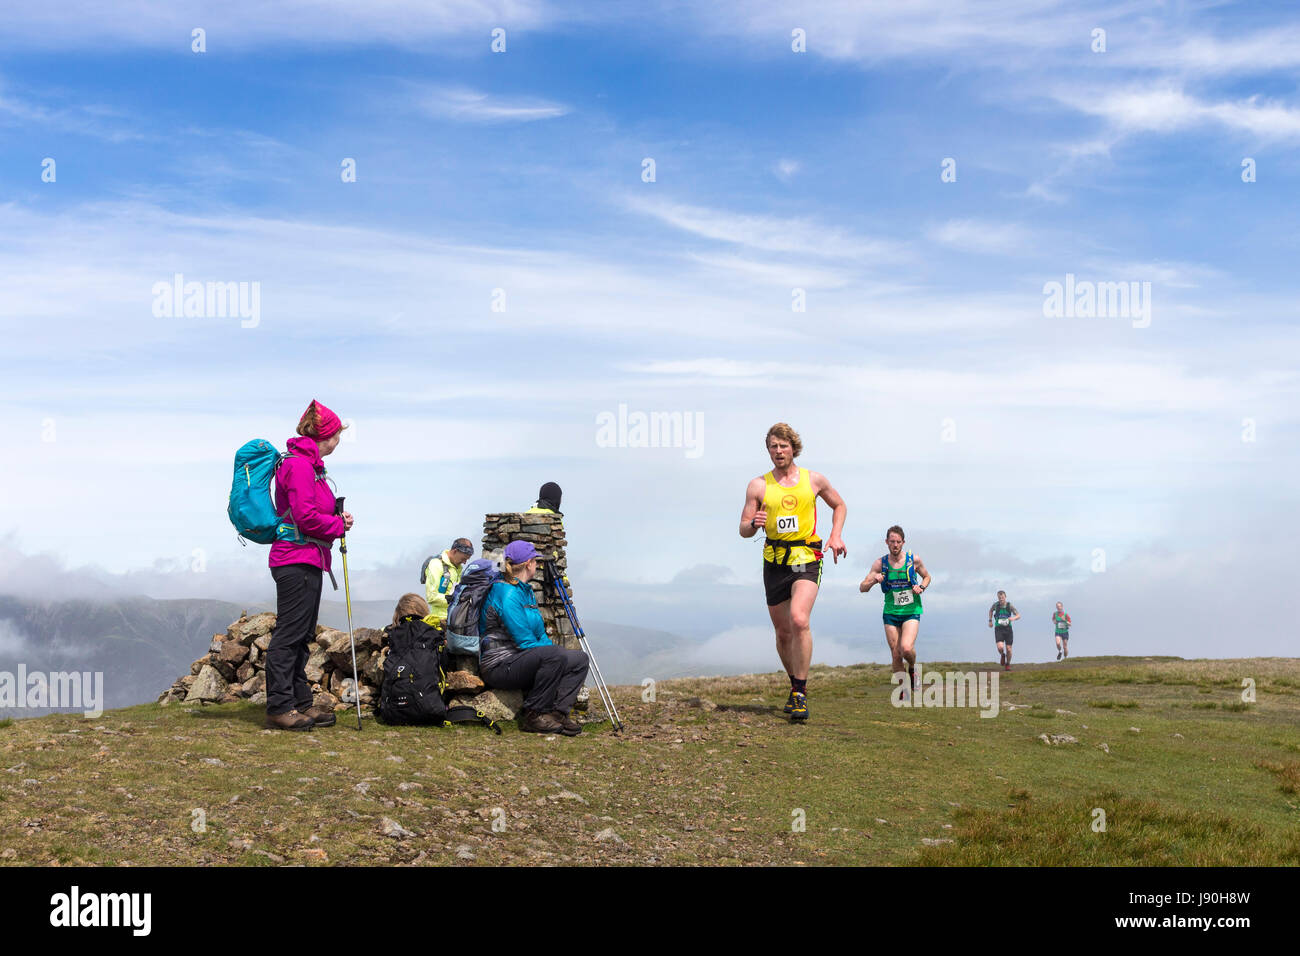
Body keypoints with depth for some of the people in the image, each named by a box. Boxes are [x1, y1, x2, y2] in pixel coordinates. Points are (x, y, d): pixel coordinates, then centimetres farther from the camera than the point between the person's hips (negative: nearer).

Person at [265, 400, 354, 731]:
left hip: (307, 560, 11)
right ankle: (279, 707, -3)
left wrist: (338, 519, 4)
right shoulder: (299, 464, -14)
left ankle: (300, 703, 20)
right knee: (289, 633, -7)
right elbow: (306, 517, -20)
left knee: (302, 635, 14)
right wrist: (339, 525, -6)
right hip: (297, 559, -11)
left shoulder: (308, 464, 18)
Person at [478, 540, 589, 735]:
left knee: (579, 659, 1)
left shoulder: (527, 591, 15)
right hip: (500, 666, -10)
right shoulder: (507, 594, -16)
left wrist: (551, 647, 1)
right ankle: (533, 716, -21)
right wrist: (554, 650, -11)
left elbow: (540, 634, 19)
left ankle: (558, 712, -13)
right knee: (556, 656, -33)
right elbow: (525, 642, -20)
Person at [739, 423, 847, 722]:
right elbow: (744, 530, 5)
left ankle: (801, 695, -18)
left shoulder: (814, 480, 5)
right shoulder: (758, 486, 4)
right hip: (774, 562, 2)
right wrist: (754, 524, -19)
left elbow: (839, 505, 22)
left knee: (799, 620, -23)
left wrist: (835, 536, 6)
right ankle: (796, 685, 32)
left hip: (806, 559, -2)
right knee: (783, 632, 9)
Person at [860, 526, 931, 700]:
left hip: (911, 612, -2)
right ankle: (903, 690, 17)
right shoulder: (880, 563, -1)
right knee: (896, 655, 0)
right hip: (891, 613, 2)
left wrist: (921, 588, -5)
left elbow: (927, 577, 16)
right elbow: (862, 588, -1)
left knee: (906, 648, -22)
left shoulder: (914, 560, -3)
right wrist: (874, 580, -22)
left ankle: (912, 668, 12)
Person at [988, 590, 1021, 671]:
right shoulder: (996, 604, -3)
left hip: (1008, 629, 0)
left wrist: (1013, 618, -25)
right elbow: (991, 610, 21)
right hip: (998, 629, 0)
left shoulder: (1010, 605, -6)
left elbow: (1018, 616, -3)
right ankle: (1002, 655, 16)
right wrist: (990, 621, 13)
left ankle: (1008, 664, 28)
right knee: (1000, 647, -21)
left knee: (1008, 649, 0)